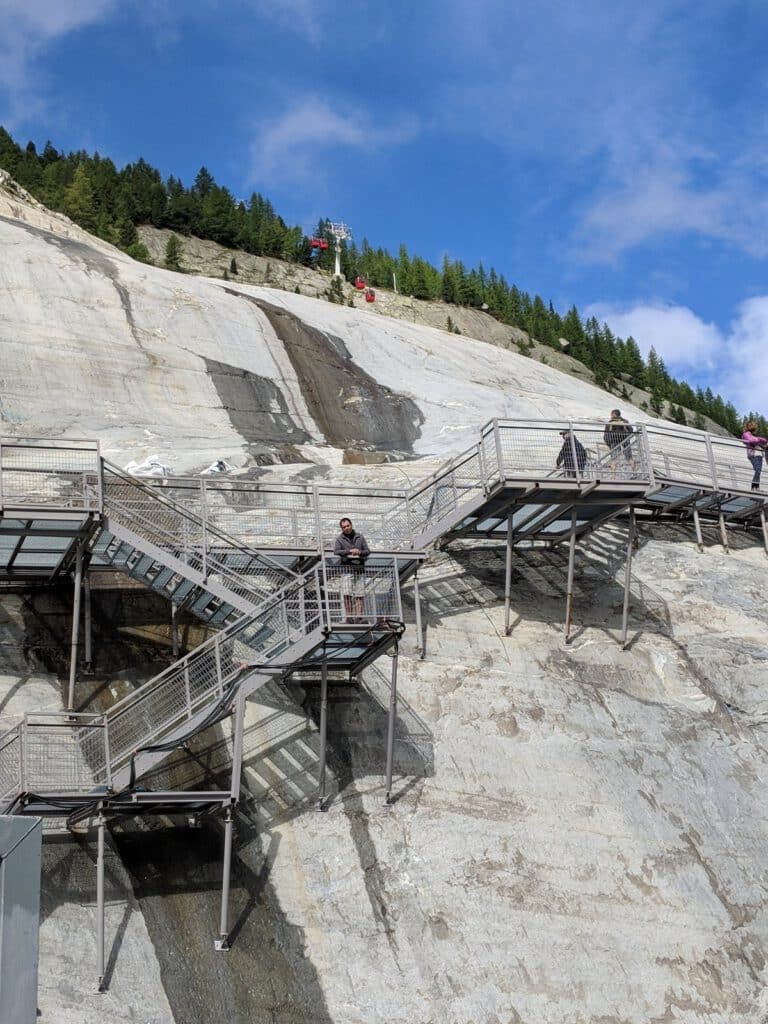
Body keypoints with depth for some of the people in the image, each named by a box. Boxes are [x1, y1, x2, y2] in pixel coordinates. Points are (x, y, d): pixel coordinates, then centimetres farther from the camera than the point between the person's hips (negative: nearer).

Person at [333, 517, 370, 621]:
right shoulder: (340, 539, 5)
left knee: (359, 595, -1)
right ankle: (349, 617, -7)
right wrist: (350, 551, -20)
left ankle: (358, 616, 1)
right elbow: (336, 551, -10)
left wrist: (360, 552, -12)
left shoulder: (360, 537, 13)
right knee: (347, 594, -12)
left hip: (359, 569, 2)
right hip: (347, 569, -2)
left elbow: (368, 551, 10)